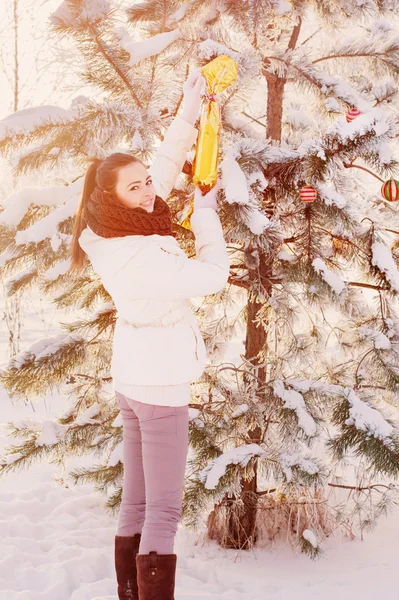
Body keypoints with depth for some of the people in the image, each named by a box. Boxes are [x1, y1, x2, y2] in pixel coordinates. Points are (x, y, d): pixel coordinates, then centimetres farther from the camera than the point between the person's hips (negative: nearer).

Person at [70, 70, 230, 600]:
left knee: (137, 503, 15)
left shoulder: (116, 233, 0)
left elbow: (166, 164, 11)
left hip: (134, 377, 10)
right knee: (164, 511, -5)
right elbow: (212, 276, -18)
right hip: (160, 381, -9)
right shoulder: (139, 253, -26)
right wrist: (206, 214, -5)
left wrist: (191, 108, 9)